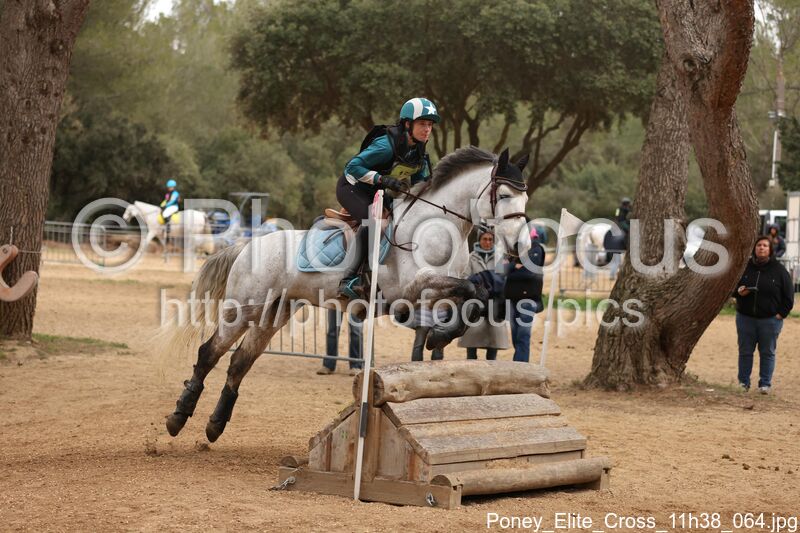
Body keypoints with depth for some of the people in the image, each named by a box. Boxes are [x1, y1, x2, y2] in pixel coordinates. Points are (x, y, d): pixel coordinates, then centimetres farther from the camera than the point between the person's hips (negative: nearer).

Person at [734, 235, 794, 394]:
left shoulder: (778, 270, -2)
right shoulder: (745, 267, 4)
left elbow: (788, 295, 1)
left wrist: (782, 313, -6)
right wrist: (739, 291, -9)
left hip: (770, 320, -2)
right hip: (745, 318, 2)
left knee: (767, 352, 4)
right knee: (745, 351, 6)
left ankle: (765, 384, 9)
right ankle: (743, 382, 14)